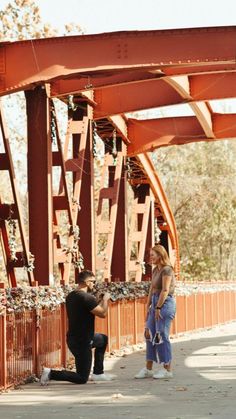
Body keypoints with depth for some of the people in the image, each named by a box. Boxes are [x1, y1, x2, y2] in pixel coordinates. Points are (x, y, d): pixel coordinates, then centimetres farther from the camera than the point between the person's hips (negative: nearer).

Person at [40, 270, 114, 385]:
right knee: (81, 379, 1)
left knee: (103, 339, 32)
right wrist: (105, 300, -2)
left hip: (73, 338, 9)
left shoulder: (70, 296, 5)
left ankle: (98, 373, 33)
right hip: (81, 343, -9)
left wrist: (101, 302, 16)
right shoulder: (87, 298, -23)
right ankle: (51, 374, -8)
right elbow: (103, 313, -21)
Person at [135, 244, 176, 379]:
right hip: (156, 303, 9)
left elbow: (165, 290, -17)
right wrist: (148, 306, 13)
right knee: (150, 335, 7)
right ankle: (148, 369, 12)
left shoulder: (166, 270, -12)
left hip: (165, 303, -9)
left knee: (161, 336, -6)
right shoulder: (155, 270, 15)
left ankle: (167, 369, 2)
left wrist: (158, 308, -17)